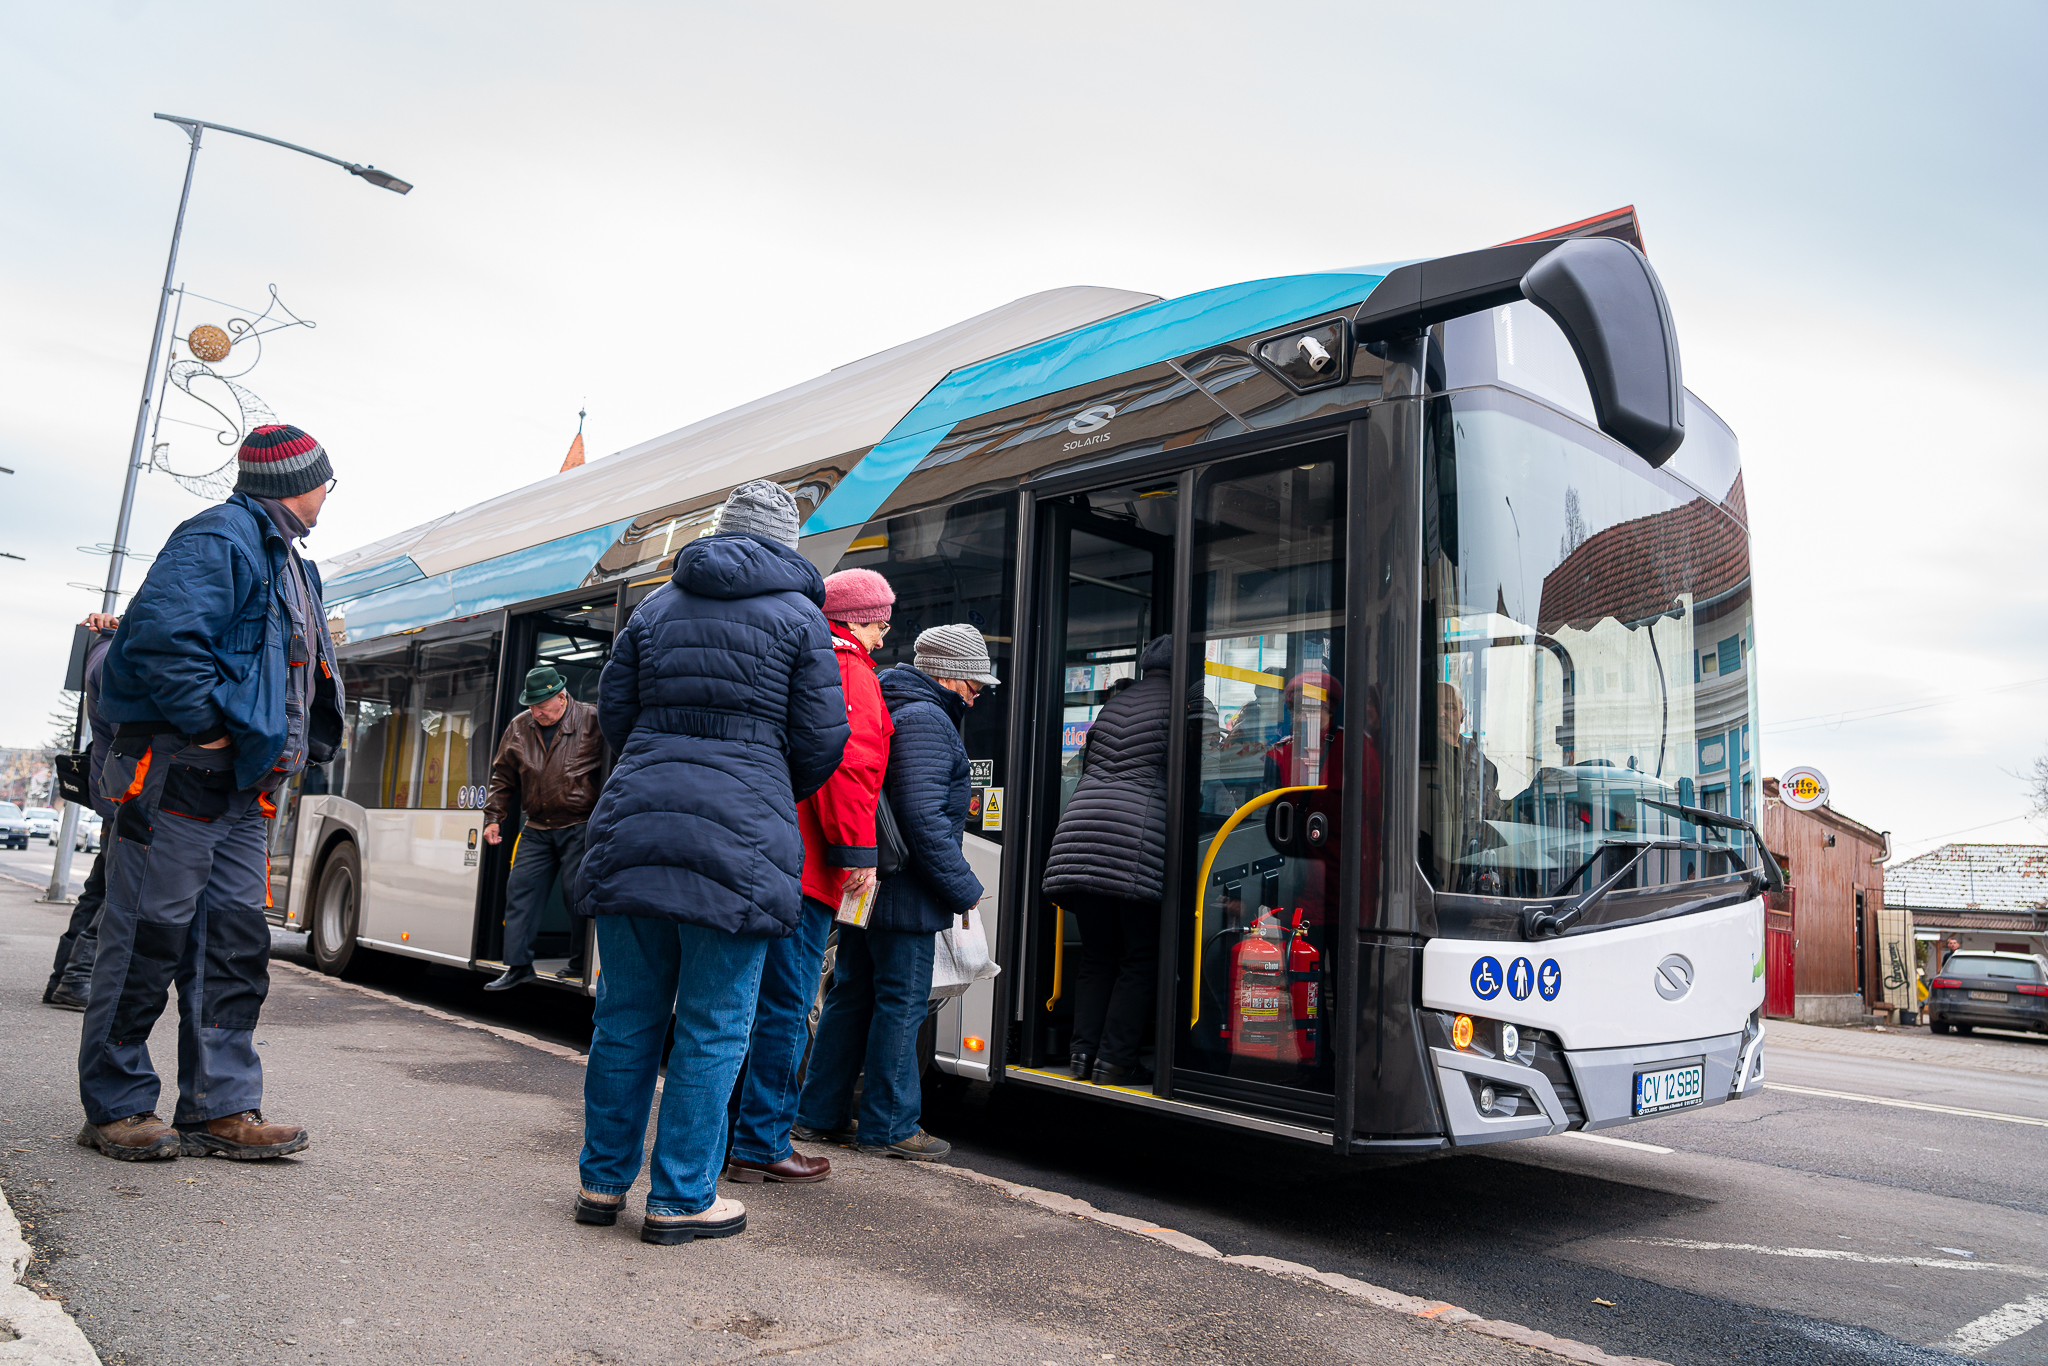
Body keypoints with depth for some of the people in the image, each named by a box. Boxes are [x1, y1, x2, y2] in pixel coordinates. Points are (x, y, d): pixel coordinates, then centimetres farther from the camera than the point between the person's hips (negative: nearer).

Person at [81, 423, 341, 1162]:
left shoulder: (285, 561, 20)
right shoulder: (221, 539, -11)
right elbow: (161, 631, -25)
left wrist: (302, 747, 11)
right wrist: (203, 729, -20)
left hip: (240, 787, 10)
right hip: (179, 774, -10)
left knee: (234, 946, 8)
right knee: (147, 939, 0)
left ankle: (221, 1108, 13)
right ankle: (116, 1108, 12)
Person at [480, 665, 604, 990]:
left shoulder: (592, 721, -7)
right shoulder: (519, 727, 8)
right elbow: (503, 777, 18)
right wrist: (494, 817, 12)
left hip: (580, 827, -5)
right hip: (536, 828, 5)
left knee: (576, 893, -3)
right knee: (521, 889, 2)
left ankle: (581, 964, 12)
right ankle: (518, 965, 10)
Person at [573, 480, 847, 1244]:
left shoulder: (657, 606, 14)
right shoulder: (799, 617, 2)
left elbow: (613, 710, 14)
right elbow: (822, 740, -1)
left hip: (634, 824, 5)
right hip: (739, 837, -4)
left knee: (627, 1015, 14)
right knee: (713, 1028, 4)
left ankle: (602, 1182, 24)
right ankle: (680, 1201, 11)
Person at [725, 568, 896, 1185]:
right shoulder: (850, 672, -5)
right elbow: (848, 764, -18)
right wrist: (858, 851, -17)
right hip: (803, 863, -9)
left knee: (753, 999, 16)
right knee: (786, 1007, -3)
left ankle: (722, 1131, 23)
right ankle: (761, 1144, 3)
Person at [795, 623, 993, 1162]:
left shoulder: (888, 710, 18)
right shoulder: (926, 719, -15)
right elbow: (924, 818, -22)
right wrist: (965, 889, -16)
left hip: (863, 885, 10)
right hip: (905, 894, -10)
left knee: (851, 995, 14)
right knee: (901, 1004, -1)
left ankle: (820, 1114, 22)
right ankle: (890, 1126, 8)